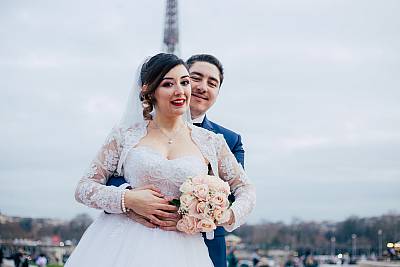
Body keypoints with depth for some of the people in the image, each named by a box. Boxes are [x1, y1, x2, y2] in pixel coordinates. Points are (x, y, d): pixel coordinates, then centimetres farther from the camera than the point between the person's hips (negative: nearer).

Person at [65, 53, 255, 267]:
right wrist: (127, 199, -13)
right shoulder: (125, 135, 3)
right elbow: (83, 188, 4)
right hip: (123, 246, 0)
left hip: (180, 250, 1)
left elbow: (246, 190, 13)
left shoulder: (211, 142, 6)